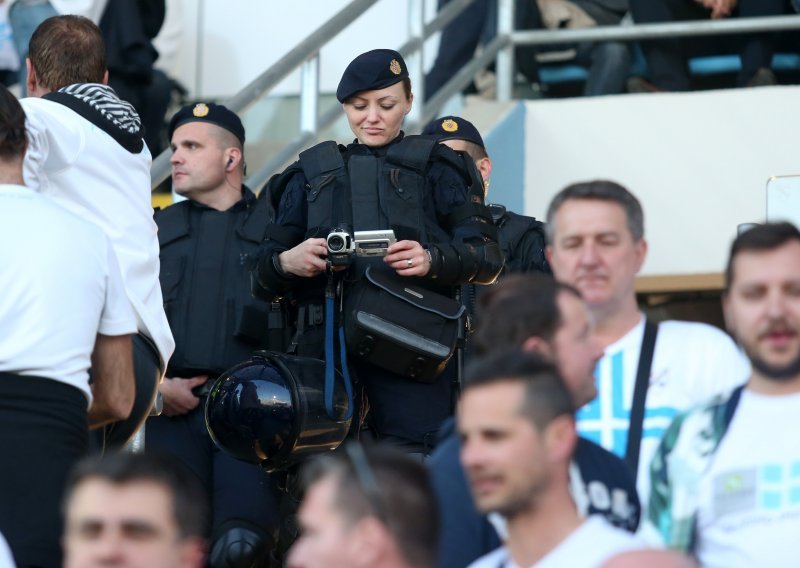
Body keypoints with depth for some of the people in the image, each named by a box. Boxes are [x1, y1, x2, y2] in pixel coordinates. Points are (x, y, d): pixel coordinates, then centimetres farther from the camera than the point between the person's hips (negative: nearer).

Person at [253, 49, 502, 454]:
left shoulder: (433, 168, 17)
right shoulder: (312, 174, 24)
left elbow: (488, 258, 5)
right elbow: (264, 276, 18)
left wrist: (433, 260, -15)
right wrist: (285, 262, -7)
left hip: (410, 342, -2)